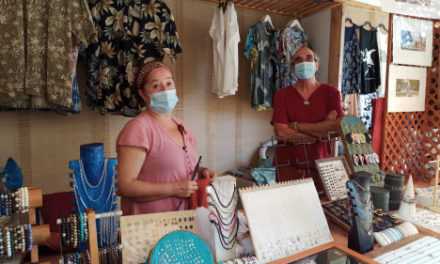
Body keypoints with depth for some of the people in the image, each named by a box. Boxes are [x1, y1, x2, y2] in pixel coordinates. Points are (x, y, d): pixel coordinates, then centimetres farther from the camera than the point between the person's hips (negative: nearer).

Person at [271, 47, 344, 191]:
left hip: (320, 163, 1)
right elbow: (281, 133, -11)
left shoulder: (331, 92, 4)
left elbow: (338, 126, -10)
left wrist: (297, 126, -10)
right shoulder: (282, 95, 1)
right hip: (289, 164, -1)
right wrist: (321, 132, -9)